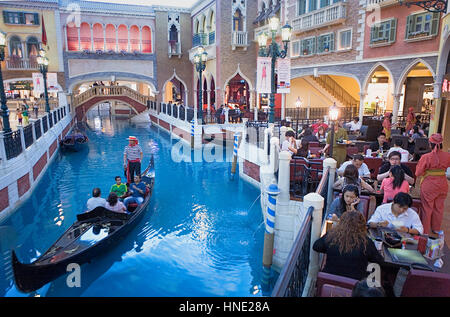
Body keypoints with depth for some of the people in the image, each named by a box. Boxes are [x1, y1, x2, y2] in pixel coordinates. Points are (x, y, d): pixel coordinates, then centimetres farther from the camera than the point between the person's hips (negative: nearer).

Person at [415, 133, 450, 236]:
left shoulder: (426, 157, -21)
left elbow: (418, 173, -15)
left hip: (428, 185, -4)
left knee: (427, 208, 11)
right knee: (439, 208, 19)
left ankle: (425, 231, 21)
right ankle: (436, 230, 35)